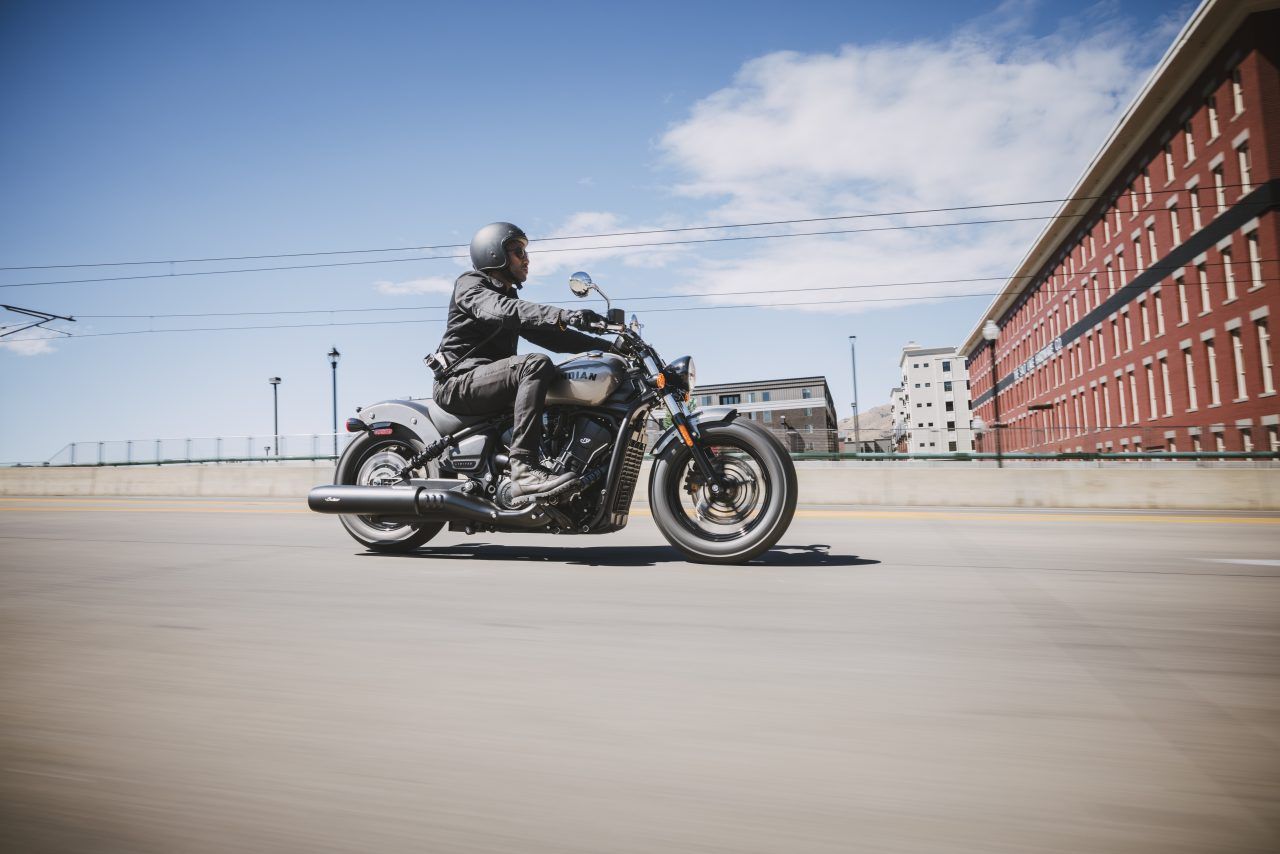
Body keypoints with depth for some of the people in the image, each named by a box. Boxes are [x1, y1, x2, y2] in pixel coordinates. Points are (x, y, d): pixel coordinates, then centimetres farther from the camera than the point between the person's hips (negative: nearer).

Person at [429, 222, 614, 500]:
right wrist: (563, 315, -38)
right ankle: (523, 470, -43)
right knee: (537, 365, -32)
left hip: (489, 379, 8)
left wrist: (604, 345, 3)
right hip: (459, 381, -8)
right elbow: (499, 310, -24)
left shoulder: (511, 297, 25)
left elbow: (548, 336, 16)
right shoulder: (470, 284, 0)